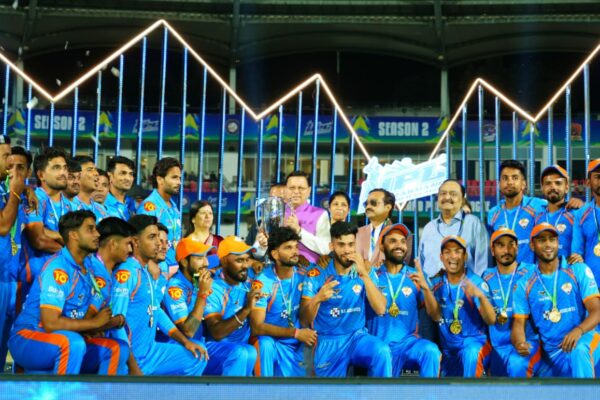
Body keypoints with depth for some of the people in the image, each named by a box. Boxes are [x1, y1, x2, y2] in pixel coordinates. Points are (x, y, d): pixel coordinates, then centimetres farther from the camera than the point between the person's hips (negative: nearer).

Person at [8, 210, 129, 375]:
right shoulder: (58, 269, -20)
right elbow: (50, 323, -26)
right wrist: (95, 322, -14)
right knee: (73, 342, -36)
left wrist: (109, 321, -10)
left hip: (68, 343, 9)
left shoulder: (88, 266, 7)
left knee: (118, 348, -4)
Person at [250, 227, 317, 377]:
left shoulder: (303, 276, -4)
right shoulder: (263, 282, -18)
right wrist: (295, 333, -26)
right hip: (270, 341, -4)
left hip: (295, 344, 4)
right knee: (266, 344, -36)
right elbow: (257, 327, -22)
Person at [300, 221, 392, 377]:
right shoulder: (316, 275, -5)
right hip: (328, 343, 0)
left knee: (382, 351, -29)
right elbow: (304, 321, -6)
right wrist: (317, 299, -27)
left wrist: (364, 275, -20)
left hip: (357, 336, 1)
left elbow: (380, 309, -12)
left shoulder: (365, 271, 0)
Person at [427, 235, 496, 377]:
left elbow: (491, 320, -15)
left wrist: (481, 296, -34)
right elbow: (436, 316, -8)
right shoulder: (437, 282, 4)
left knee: (470, 353, -36)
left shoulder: (476, 282, -8)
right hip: (448, 347, 5)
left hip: (474, 341, -5)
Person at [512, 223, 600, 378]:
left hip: (585, 340, -2)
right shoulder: (524, 284, 9)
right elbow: (519, 322, 5)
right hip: (554, 351, 2)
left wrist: (578, 331, -26)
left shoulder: (579, 271, 4)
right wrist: (520, 343, -20)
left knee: (578, 350, -35)